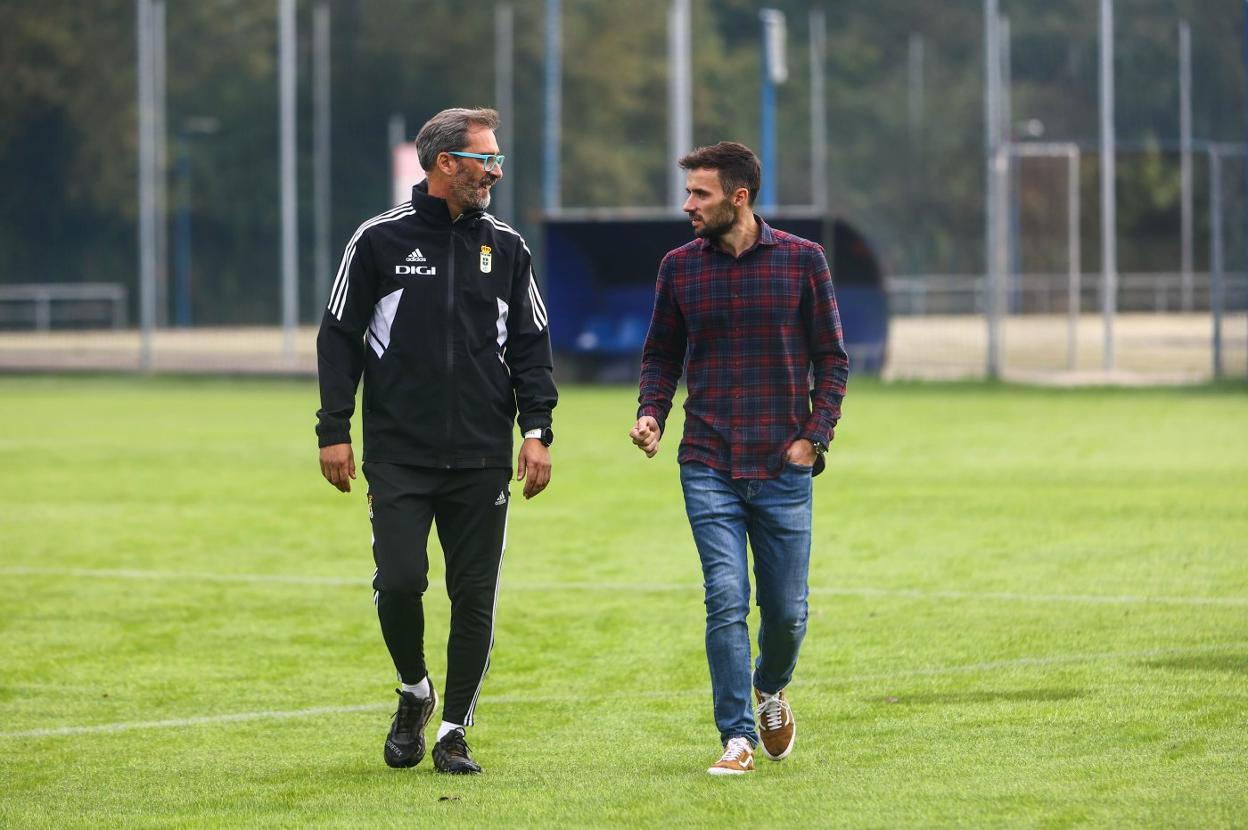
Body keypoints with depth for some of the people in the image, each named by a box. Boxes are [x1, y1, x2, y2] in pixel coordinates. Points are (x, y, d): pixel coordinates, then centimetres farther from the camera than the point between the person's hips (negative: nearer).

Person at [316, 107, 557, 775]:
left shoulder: (506, 247, 9)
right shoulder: (382, 239, 0)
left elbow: (530, 344, 12)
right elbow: (340, 337, 3)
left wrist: (537, 430, 2)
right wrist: (334, 432, -2)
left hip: (483, 458, 3)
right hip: (398, 455, -2)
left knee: (475, 596, 1)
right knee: (400, 581, -12)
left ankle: (454, 732, 12)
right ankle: (414, 692, 15)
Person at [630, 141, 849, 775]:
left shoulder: (802, 260, 0)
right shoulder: (679, 267, 5)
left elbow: (831, 357, 5)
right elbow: (662, 354, 15)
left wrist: (813, 436, -5)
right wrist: (651, 413, -4)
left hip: (784, 467, 0)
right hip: (708, 467, 0)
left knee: (786, 610, 4)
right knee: (726, 600, -10)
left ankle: (770, 689, 35)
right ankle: (738, 737, -4)